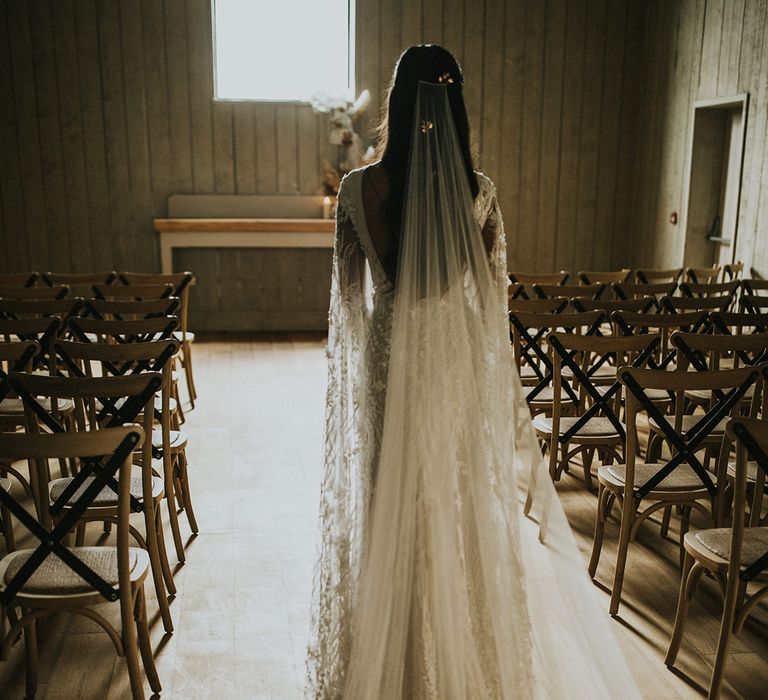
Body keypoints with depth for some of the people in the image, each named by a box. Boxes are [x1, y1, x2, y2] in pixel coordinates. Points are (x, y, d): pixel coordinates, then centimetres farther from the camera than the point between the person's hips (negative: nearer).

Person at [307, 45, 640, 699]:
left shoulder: (360, 188, -11)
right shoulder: (479, 192, -9)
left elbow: (348, 292, -3)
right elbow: (493, 294, -2)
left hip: (389, 363, -1)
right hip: (458, 365, 1)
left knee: (389, 504, 15)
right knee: (460, 501, 17)